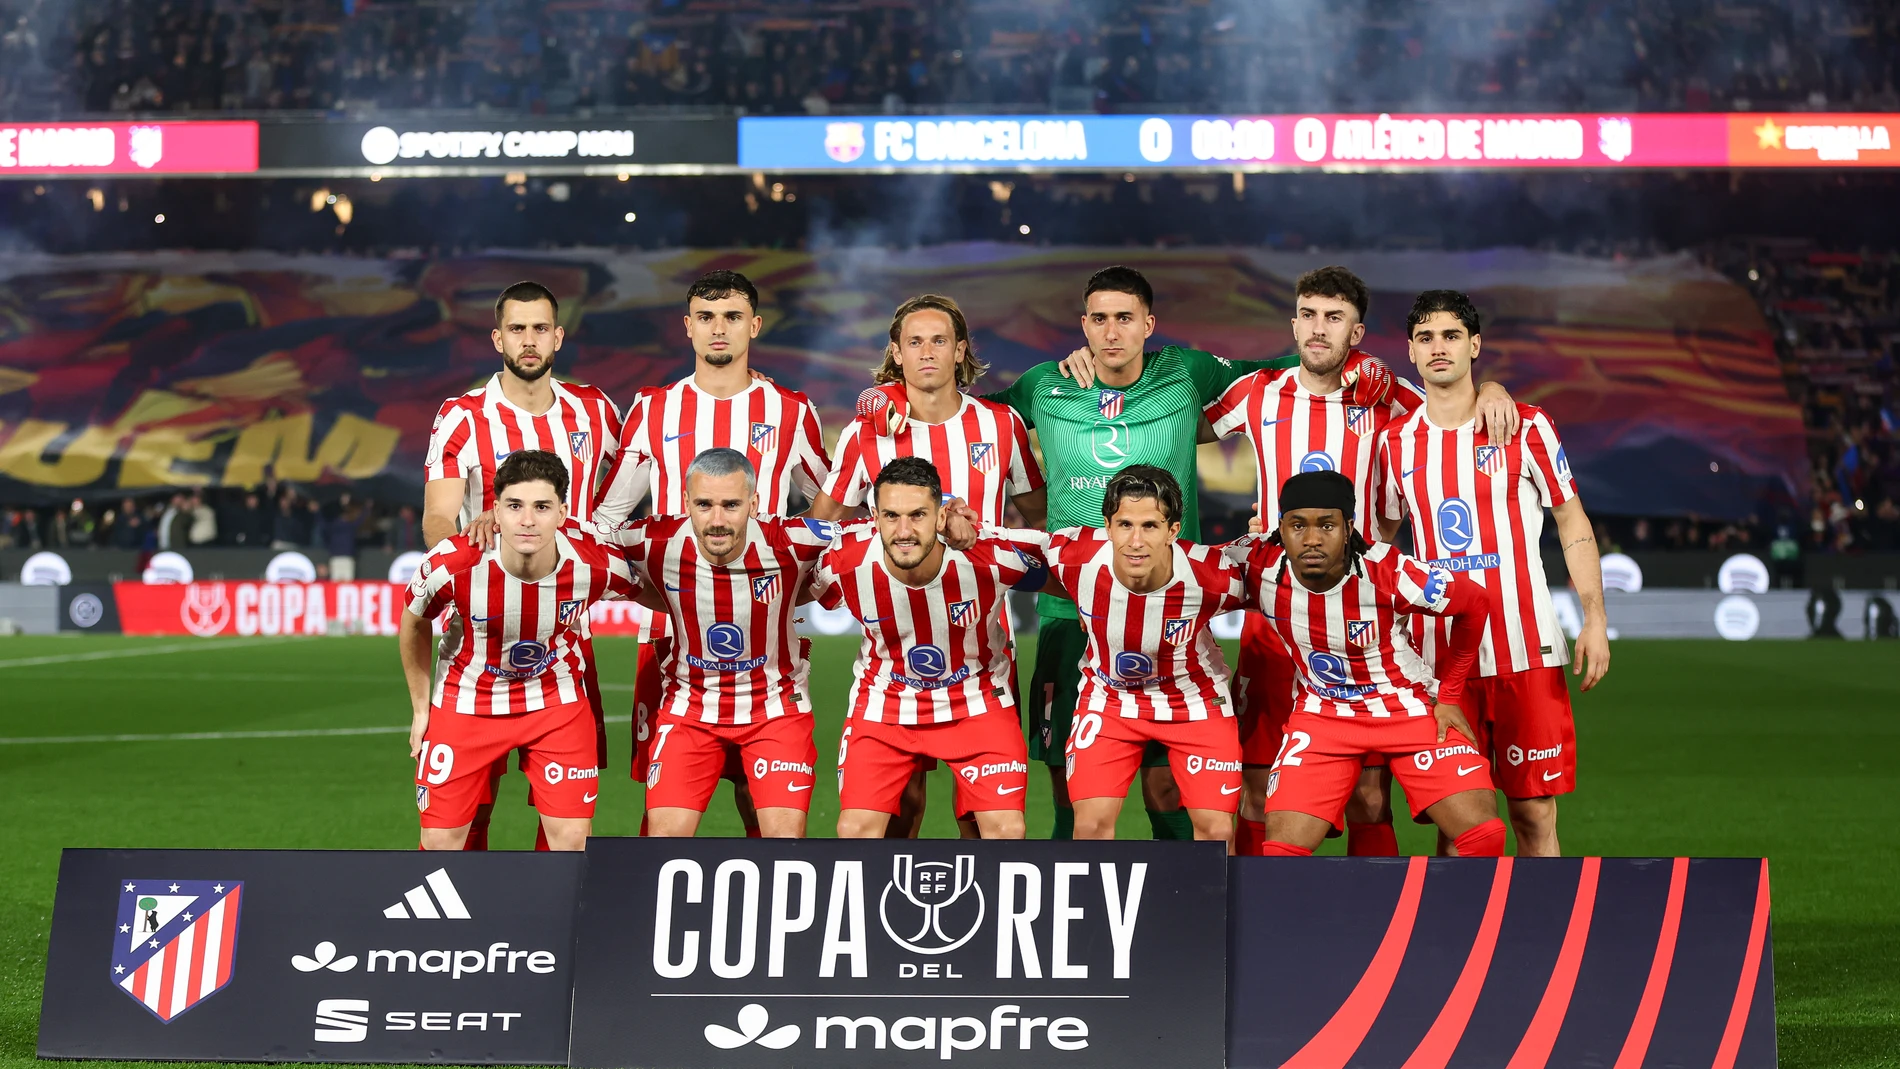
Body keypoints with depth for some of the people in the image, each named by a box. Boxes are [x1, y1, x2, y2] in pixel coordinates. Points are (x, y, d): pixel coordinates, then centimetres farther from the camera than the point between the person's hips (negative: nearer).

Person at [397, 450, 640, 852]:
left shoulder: (596, 564, -26)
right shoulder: (453, 563, -27)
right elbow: (414, 622, -4)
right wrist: (421, 708, 3)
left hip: (558, 700, 1)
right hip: (467, 701, 0)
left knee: (573, 840, -4)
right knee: (440, 841, 2)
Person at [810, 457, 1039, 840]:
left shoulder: (990, 555, -27)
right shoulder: (844, 562, -24)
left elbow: (1043, 577, -4)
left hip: (978, 697, -1)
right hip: (884, 701, 1)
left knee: (1007, 829, -9)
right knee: (855, 829, -8)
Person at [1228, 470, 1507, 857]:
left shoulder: (1386, 572, -24)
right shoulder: (1260, 567, -20)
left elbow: (1475, 603, -9)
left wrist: (1448, 695, -2)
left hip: (1412, 706, -1)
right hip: (1323, 714, 1)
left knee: (1484, 834, -16)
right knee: (1282, 847, -16)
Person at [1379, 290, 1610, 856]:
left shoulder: (1527, 427, 1)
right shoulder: (1395, 443, 7)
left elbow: (1572, 521, 5)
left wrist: (1595, 619, -3)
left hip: (1528, 655, -2)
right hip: (1438, 658, 2)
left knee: (1534, 814, -1)